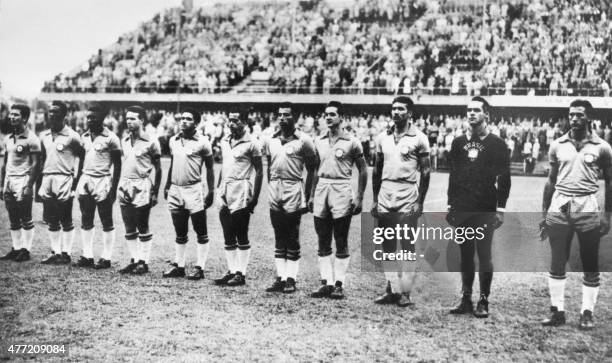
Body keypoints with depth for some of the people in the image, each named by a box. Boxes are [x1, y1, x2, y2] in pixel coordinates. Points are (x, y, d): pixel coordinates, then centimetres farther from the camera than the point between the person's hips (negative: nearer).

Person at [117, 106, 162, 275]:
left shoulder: (151, 142, -5)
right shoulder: (124, 141, 12)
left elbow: (158, 169, -3)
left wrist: (155, 192, -7)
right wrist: (120, 185, 12)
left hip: (141, 186, -6)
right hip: (124, 186, 6)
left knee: (142, 227, -1)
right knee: (129, 228, 9)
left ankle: (144, 262, 7)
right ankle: (134, 260, 17)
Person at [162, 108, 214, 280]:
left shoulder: (202, 142, -5)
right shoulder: (173, 141, 11)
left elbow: (209, 168, -2)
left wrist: (211, 191, -8)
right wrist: (167, 186, 16)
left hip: (194, 190, -5)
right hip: (175, 190, 5)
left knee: (201, 233, 0)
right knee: (180, 233, 13)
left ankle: (199, 267, 6)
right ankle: (178, 266, 21)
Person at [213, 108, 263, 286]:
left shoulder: (251, 143, -8)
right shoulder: (225, 141, 13)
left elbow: (259, 171, -8)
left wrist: (254, 197, -13)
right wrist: (219, 189, 13)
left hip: (241, 193, -7)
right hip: (225, 192, 7)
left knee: (241, 236, -1)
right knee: (228, 236, 10)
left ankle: (241, 273, 6)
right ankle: (231, 271, 17)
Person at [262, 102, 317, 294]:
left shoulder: (303, 140, -4)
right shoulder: (270, 140, 10)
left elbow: (312, 170, -1)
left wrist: (307, 196, -5)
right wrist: (271, 187, 11)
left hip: (293, 190, -5)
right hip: (274, 191, 5)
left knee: (292, 239, 0)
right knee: (279, 238, 9)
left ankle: (291, 279, 7)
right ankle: (280, 278, 14)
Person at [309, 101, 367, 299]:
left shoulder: (351, 142, -3)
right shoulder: (319, 141, 11)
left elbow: (363, 170, -1)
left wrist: (359, 198, -6)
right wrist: (312, 195, 13)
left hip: (341, 189, -5)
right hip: (321, 189, 5)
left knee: (341, 243, 0)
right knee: (323, 242, 6)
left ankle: (339, 284, 6)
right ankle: (326, 282, 13)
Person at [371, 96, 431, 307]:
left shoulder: (419, 138, -2)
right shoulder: (383, 138, 12)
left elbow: (425, 172, -3)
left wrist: (420, 202, -9)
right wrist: (375, 199, 11)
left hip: (408, 197, -5)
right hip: (385, 195, 5)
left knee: (407, 247, -1)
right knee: (387, 247, 7)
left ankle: (405, 292, 3)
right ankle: (391, 289, 14)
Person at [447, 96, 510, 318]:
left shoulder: (496, 144, -1)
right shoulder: (459, 143, 11)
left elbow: (504, 179, -2)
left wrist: (500, 209, -6)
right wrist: (450, 205, 10)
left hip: (485, 210, -4)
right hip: (461, 209, 4)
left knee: (484, 256, -1)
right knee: (465, 256, 9)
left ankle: (483, 301, 8)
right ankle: (466, 299, 17)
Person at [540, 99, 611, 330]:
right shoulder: (558, 145, 7)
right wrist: (544, 213, 11)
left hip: (587, 206, -2)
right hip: (559, 205, 2)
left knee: (591, 265, 4)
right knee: (557, 264, 4)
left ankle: (587, 313, 15)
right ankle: (557, 311, 13)